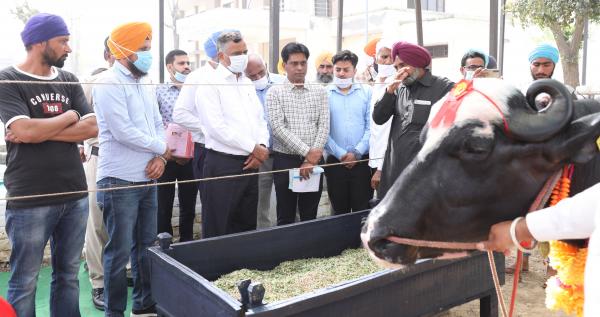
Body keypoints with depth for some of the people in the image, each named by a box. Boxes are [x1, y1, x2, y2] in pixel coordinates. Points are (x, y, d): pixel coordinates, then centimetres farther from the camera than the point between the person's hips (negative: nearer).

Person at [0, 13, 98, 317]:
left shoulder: (68, 81, 10)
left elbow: (92, 128, -1)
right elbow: (26, 130, -19)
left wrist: (40, 132, -11)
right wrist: (69, 116, -4)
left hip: (75, 195, 5)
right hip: (30, 201, -5)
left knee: (68, 276, 14)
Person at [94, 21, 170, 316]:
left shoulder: (143, 84, 14)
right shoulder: (109, 83, -11)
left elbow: (158, 125, 15)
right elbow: (124, 132, -19)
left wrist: (161, 157, -4)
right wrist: (162, 148, -6)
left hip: (147, 179, 8)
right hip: (120, 181, -8)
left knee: (146, 246, 14)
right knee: (120, 251, 0)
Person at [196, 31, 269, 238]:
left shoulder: (247, 84, 15)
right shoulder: (210, 85, -7)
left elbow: (260, 119, 15)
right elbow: (217, 127, -17)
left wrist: (262, 146, -5)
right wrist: (254, 148, -13)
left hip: (250, 163, 7)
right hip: (223, 164, -7)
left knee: (247, 225, 15)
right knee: (218, 228, 2)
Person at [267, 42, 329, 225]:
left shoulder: (320, 91, 7)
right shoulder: (275, 92, 0)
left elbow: (324, 126, 0)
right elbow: (277, 127, -10)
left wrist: (312, 158, -11)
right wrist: (307, 152, -16)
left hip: (314, 161, 2)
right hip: (285, 160, -2)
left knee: (310, 217, 10)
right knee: (285, 218, 6)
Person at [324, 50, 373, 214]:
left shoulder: (367, 92, 5)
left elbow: (371, 126, 0)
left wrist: (357, 153, -9)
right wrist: (341, 154, -8)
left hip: (362, 161, 0)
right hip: (335, 161, 0)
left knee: (362, 211, 2)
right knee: (339, 211, 9)